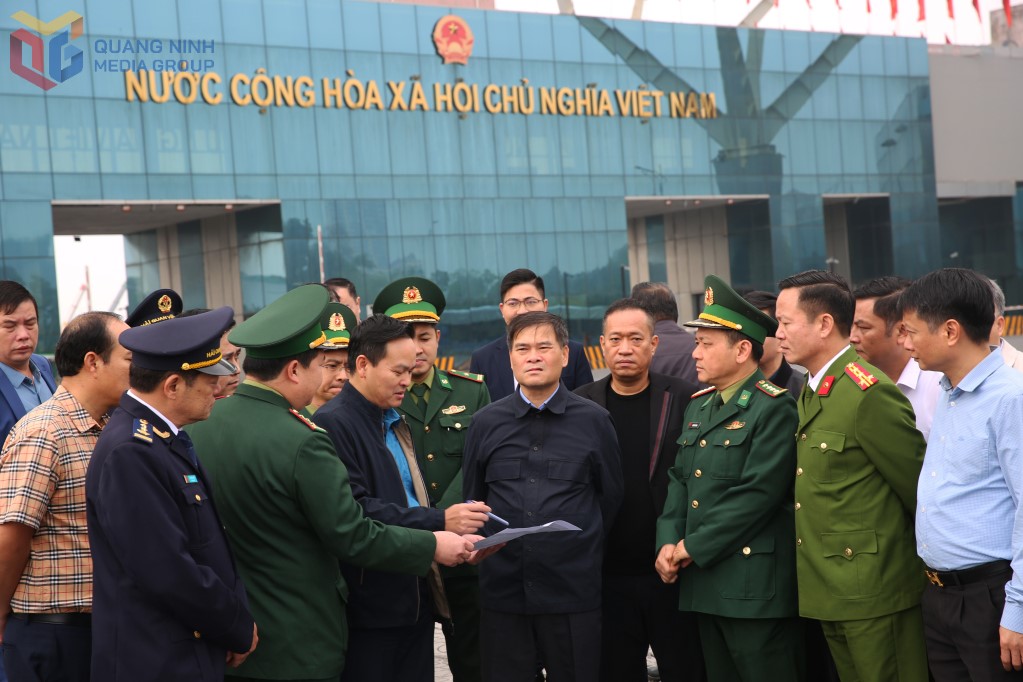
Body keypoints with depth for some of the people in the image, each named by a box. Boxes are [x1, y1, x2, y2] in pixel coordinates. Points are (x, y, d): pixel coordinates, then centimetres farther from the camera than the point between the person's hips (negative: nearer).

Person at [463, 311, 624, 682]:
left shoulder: (594, 421, 2)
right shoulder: (487, 422, 6)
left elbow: (610, 497, 7)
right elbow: (471, 497, 13)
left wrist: (582, 550, 6)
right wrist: (489, 546, 7)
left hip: (573, 592, -1)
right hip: (503, 588, 2)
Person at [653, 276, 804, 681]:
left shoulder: (774, 409, -11)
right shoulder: (698, 405, 16)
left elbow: (758, 494, -18)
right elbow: (680, 480, 15)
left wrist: (694, 548, -14)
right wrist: (668, 543, -1)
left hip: (755, 585, -8)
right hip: (704, 584, 8)